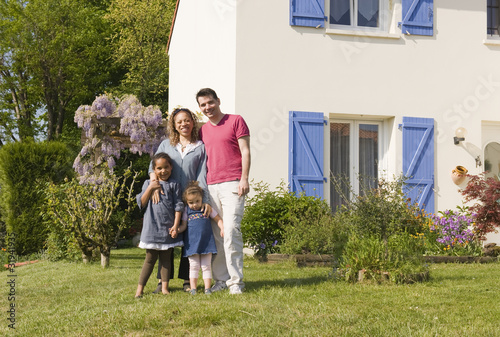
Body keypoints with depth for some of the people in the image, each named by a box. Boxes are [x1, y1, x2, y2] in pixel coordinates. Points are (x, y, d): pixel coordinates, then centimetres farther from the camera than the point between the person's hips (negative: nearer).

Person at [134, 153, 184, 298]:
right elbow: (141, 203, 2)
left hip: (168, 227, 0)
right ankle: (140, 288, 8)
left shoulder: (174, 185, 4)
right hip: (152, 226, 1)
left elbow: (178, 205, 1)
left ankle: (165, 287, 8)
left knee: (166, 258, 5)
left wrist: (176, 225, -7)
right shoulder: (148, 183, 8)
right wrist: (150, 188, -9)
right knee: (150, 258, 3)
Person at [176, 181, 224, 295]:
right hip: (192, 242, 0)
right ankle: (193, 288, 6)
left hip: (206, 242, 0)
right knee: (194, 266, 2)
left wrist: (222, 228, -7)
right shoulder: (186, 210, 6)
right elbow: (183, 225, 5)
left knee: (206, 266, 3)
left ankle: (207, 288, 6)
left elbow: (218, 219, 10)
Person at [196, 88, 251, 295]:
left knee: (231, 230, -12)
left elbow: (245, 151, 1)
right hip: (210, 187, 5)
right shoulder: (202, 130, 19)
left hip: (232, 184, -5)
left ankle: (236, 281, -6)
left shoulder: (236, 121, 5)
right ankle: (221, 279, 10)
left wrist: (244, 178, -9)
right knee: (214, 234, 2)